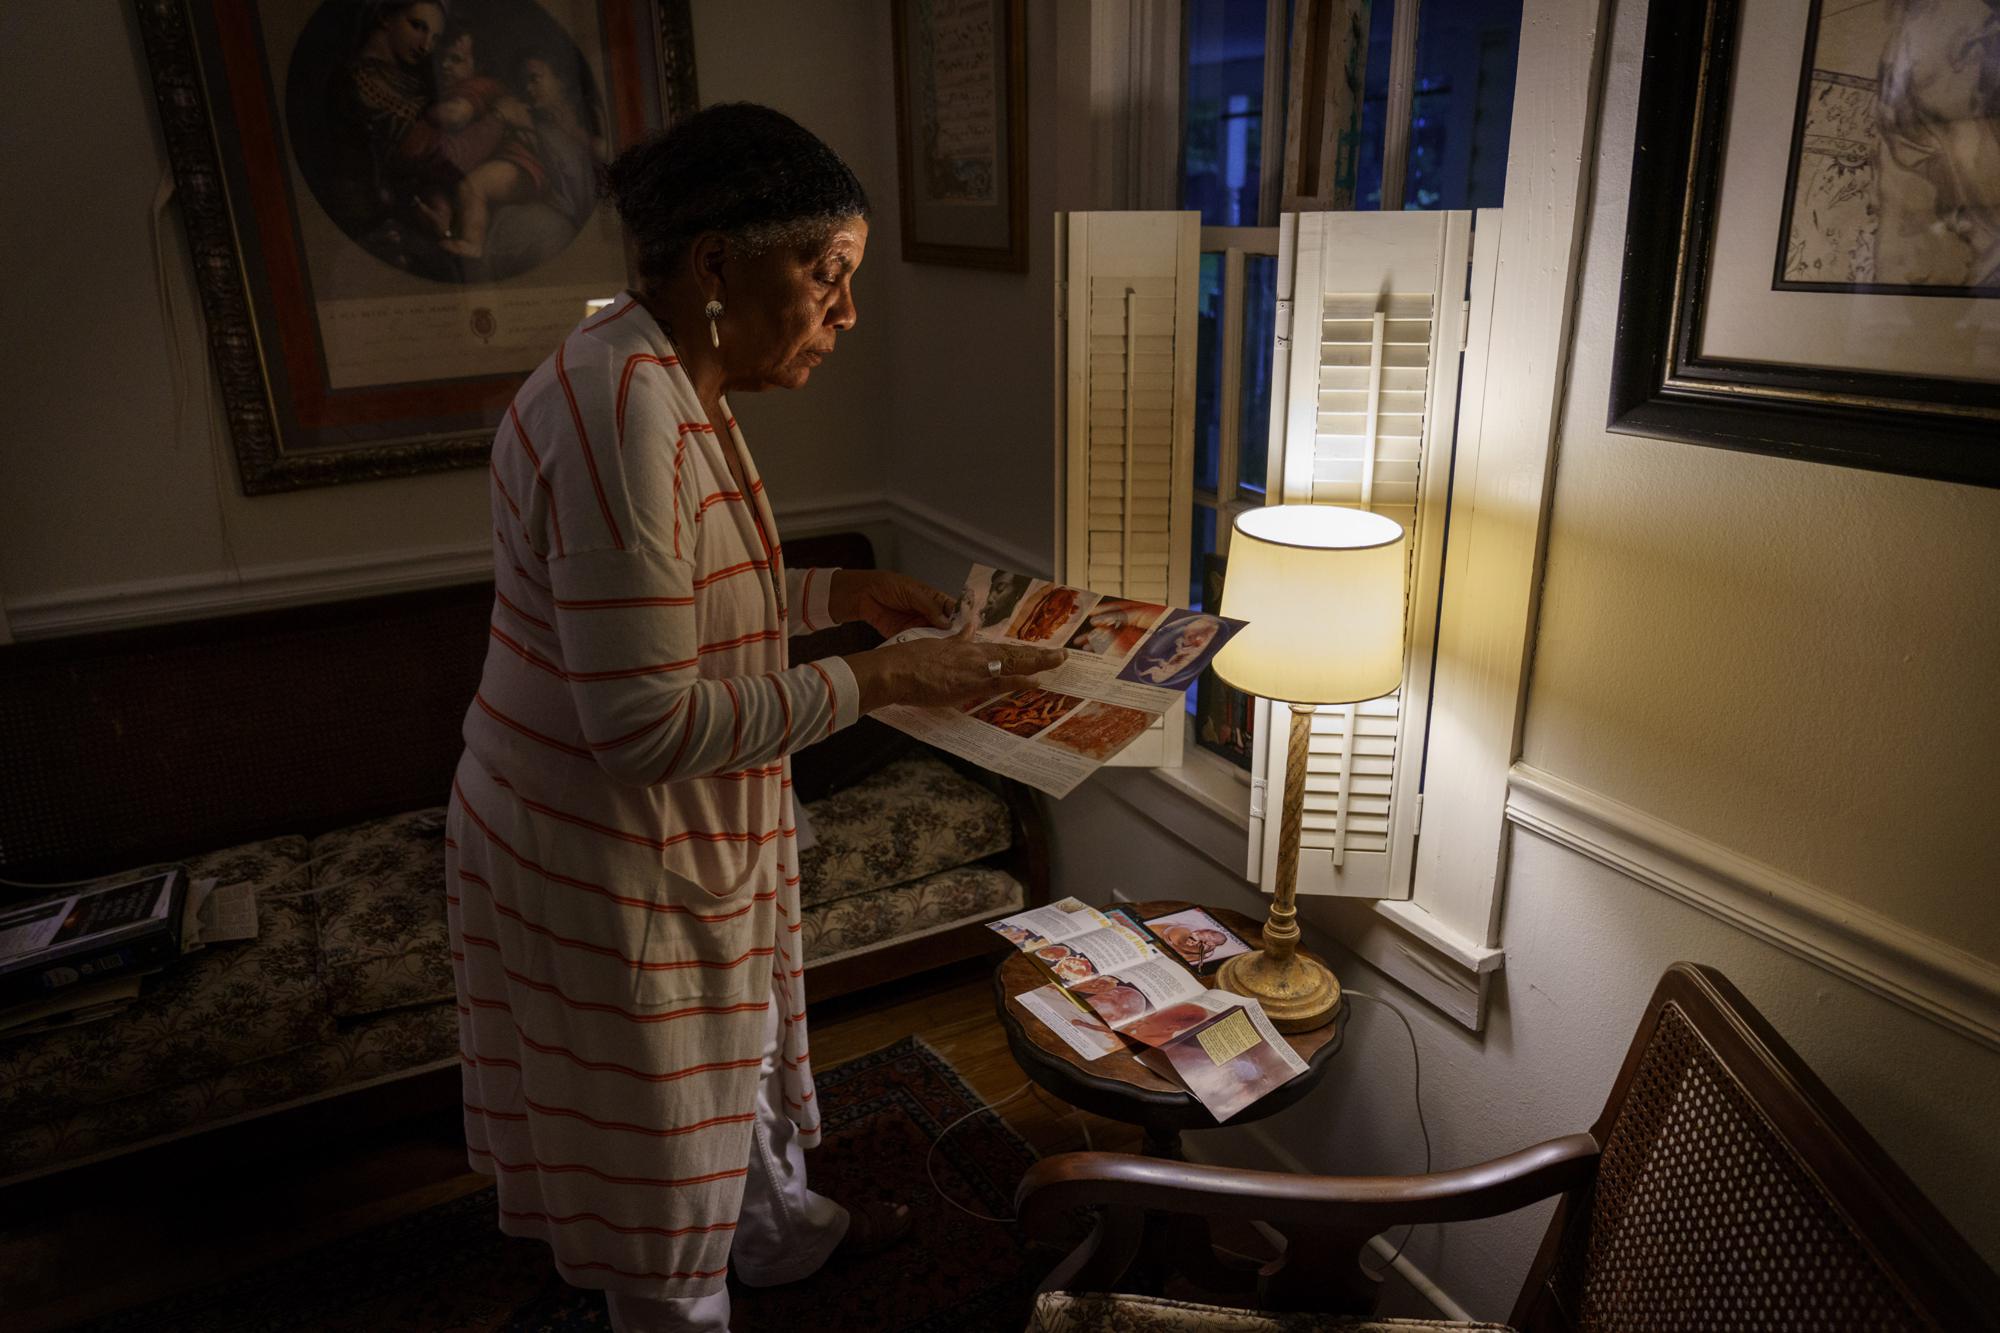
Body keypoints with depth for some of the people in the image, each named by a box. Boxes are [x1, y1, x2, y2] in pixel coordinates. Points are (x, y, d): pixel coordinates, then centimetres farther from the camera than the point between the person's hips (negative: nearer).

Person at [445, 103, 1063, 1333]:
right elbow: (646, 723, -31)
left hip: (685, 829, 10)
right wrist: (878, 680, -27)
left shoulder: (675, 384, 2)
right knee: (657, 1125, 15)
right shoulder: (621, 412, -30)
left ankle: (782, 1229, 57)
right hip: (608, 853, -10)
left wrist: (838, 593, 3)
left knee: (743, 1040, 30)